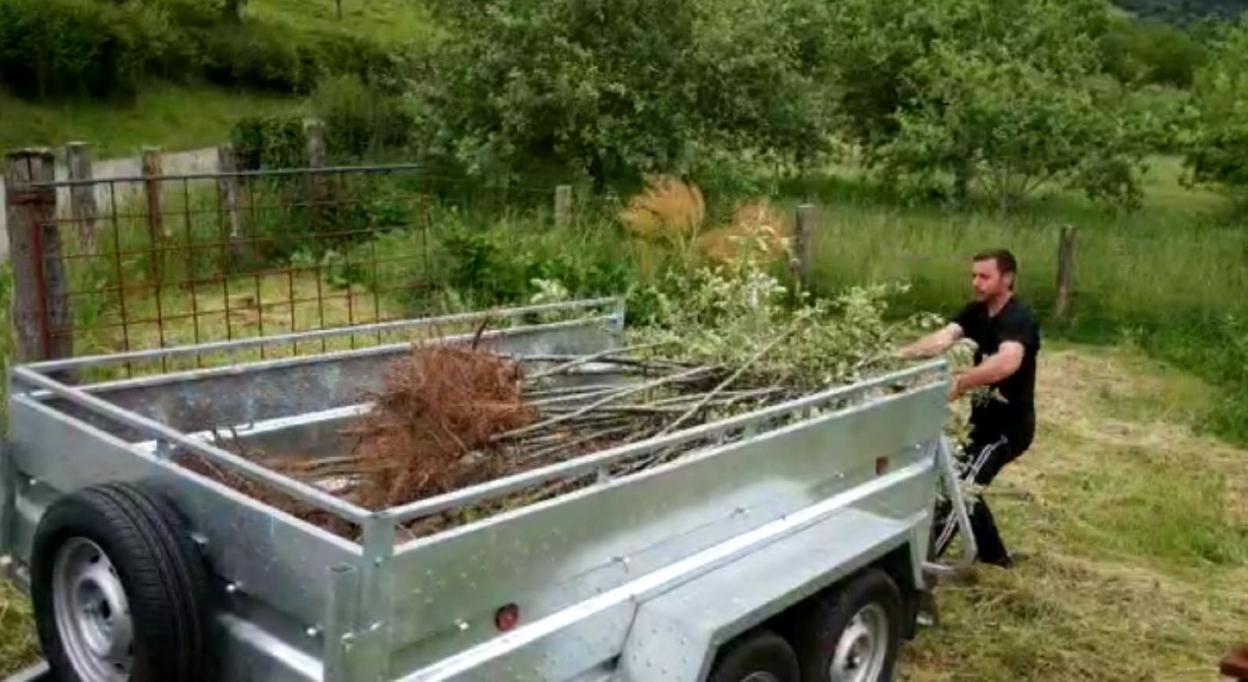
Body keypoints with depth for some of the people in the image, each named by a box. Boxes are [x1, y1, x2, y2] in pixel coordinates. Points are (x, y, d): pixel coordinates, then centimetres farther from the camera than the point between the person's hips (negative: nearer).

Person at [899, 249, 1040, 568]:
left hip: (1009, 426, -9)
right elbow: (942, 338, -15)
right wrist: (900, 355, -32)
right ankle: (995, 555, 35)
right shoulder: (976, 312, 2)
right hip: (985, 419, 9)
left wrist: (959, 383, -54)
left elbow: (1007, 362, -44)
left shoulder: (1018, 320, -23)